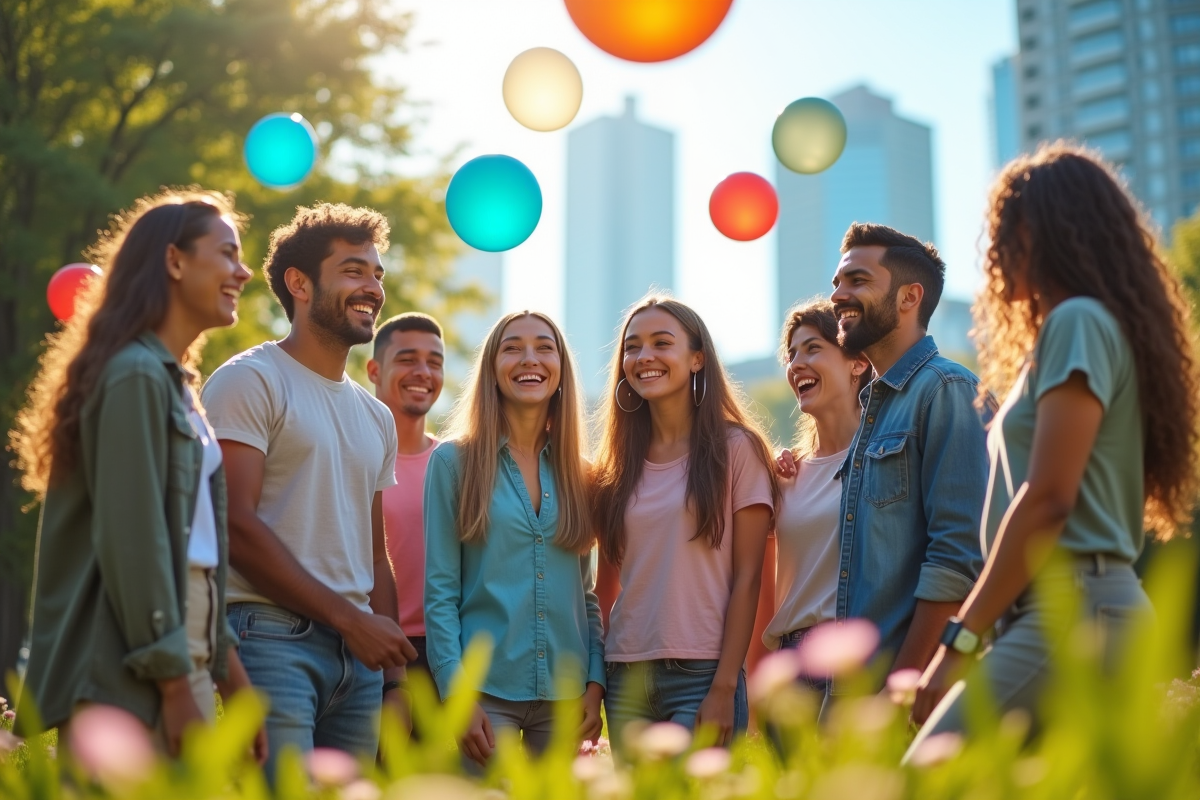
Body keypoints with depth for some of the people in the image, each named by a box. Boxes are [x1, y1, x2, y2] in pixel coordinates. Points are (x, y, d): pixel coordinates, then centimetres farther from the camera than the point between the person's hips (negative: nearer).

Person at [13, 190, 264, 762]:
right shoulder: (135, 373, -10)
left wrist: (225, 663, 13)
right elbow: (131, 538, -17)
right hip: (133, 675, -9)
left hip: (182, 655, 9)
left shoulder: (174, 381, 19)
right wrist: (176, 685, -18)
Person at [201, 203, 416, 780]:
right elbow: (235, 524, -12)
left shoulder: (376, 418, 19)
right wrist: (351, 620, -12)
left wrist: (394, 678, 10)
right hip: (272, 639, -7)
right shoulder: (250, 380, -3)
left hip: (360, 654, 7)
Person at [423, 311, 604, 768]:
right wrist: (456, 694, -12)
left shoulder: (576, 472, 10)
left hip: (566, 695, 4)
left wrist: (595, 684, 0)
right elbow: (439, 591, -4)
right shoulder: (454, 460, -1)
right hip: (486, 691, -3)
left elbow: (587, 592, 11)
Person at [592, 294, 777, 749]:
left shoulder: (735, 448, -2)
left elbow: (747, 577, -6)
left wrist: (725, 687, -12)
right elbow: (607, 581, 12)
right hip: (626, 677, 4)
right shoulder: (617, 464, 11)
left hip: (702, 676, -4)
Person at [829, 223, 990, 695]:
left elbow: (959, 557, -18)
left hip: (916, 684, -8)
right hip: (855, 686, 8)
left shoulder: (945, 389, -10)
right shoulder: (875, 404, 18)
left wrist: (904, 684, -20)